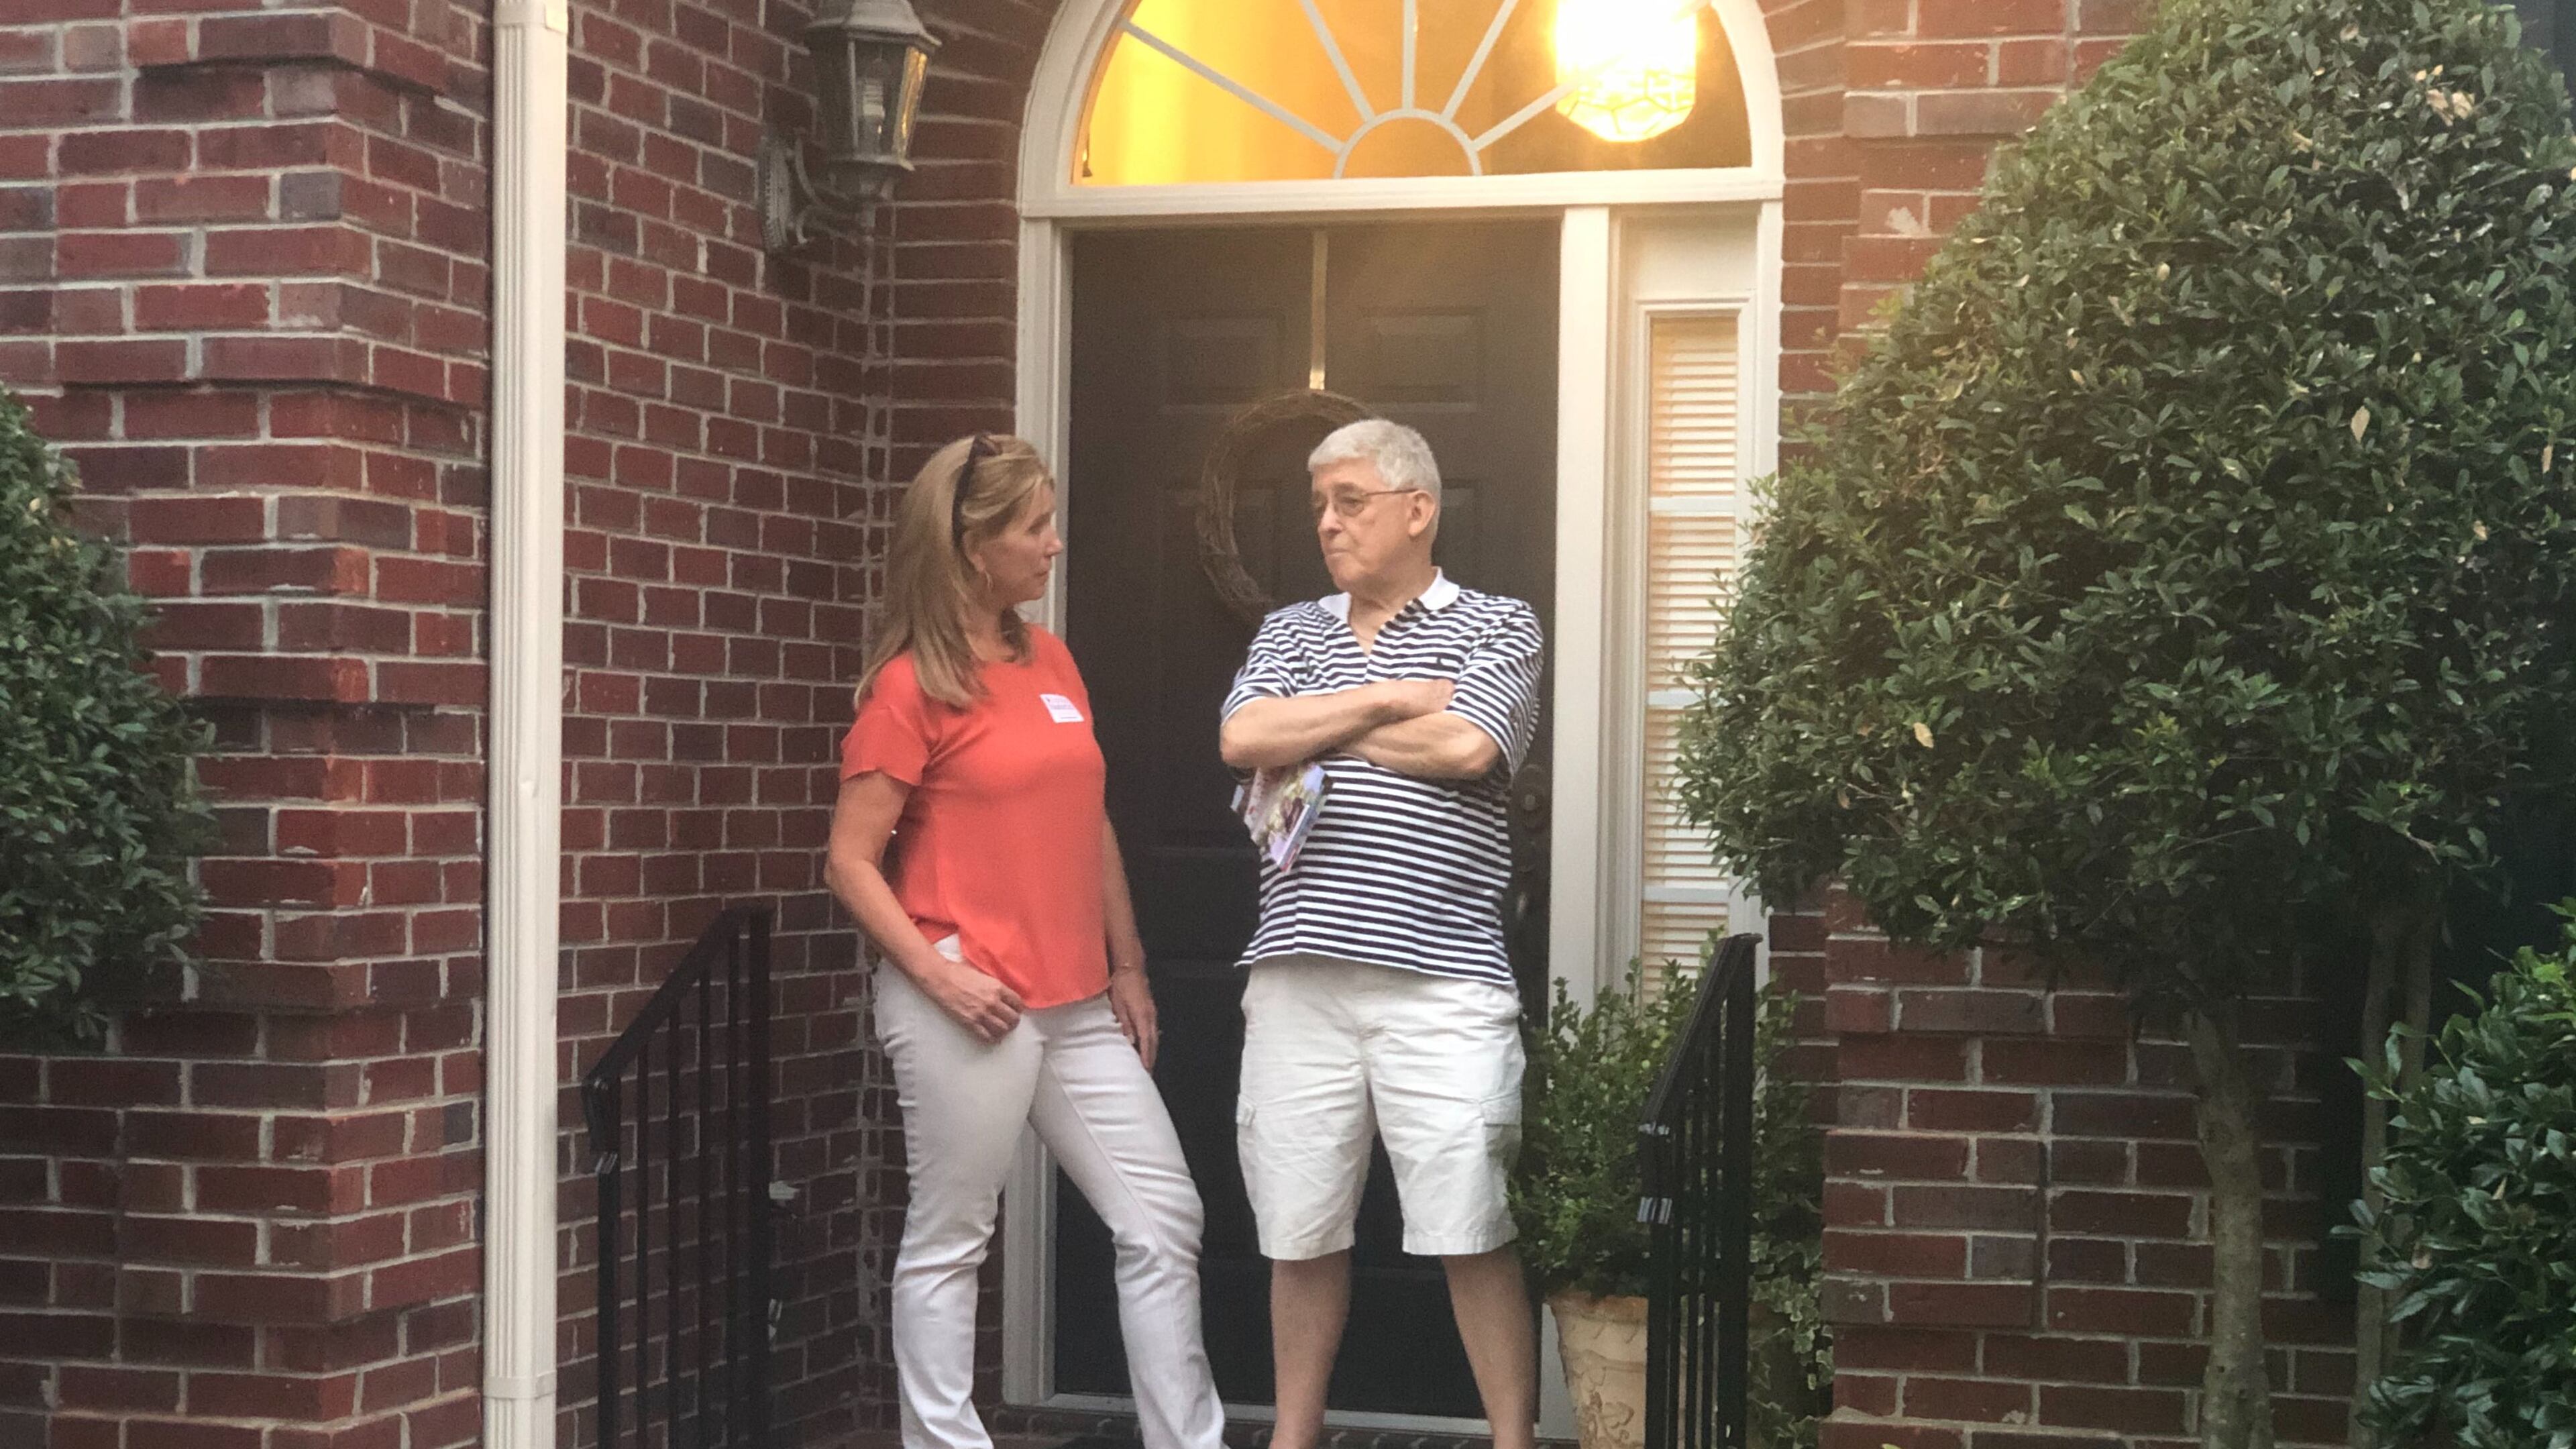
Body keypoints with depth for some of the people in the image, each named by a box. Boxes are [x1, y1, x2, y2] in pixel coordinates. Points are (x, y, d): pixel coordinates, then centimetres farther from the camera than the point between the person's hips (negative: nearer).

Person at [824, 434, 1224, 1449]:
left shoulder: (1051, 662, 12)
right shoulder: (911, 687, -7)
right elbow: (851, 861, -9)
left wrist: (1127, 967, 16)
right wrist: (936, 973, -17)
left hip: (1077, 1006, 7)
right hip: (970, 1010, -7)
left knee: (1162, 1220, 6)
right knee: (950, 1242, 2)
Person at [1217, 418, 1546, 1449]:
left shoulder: (1496, 627, 5)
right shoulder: (1290, 633, 16)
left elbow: (1466, 748, -13)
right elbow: (1243, 741, -3)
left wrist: (1312, 731, -1)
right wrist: (1391, 698, -5)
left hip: (1440, 978, -3)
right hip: (1299, 974, 4)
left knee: (1472, 1232, -3)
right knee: (1299, 1232, 9)